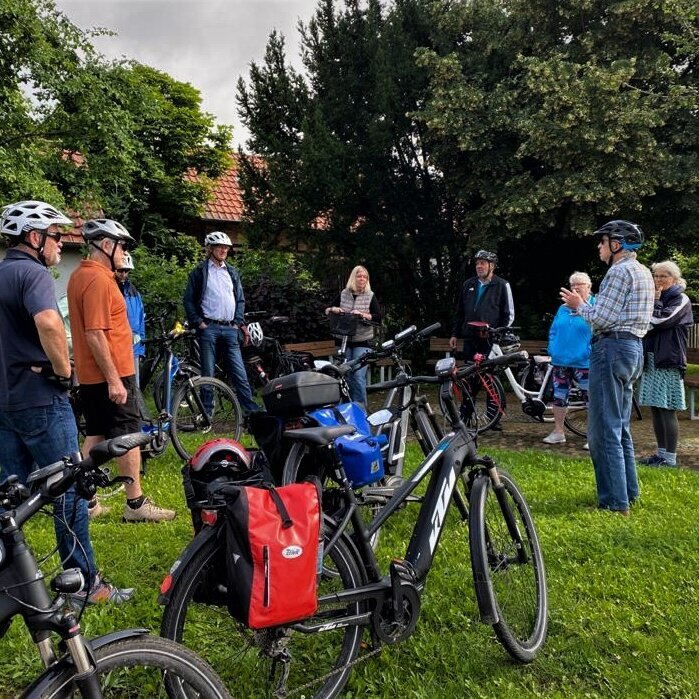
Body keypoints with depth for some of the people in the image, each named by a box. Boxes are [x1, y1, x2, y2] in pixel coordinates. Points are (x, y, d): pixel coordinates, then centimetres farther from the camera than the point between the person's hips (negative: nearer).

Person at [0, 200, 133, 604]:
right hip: (40, 400, -9)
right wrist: (63, 370, -20)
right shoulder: (33, 272, -14)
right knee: (70, 494, 2)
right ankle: (87, 584, 11)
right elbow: (49, 322, -35)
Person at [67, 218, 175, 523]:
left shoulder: (80, 275, 13)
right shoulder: (98, 279, -18)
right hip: (110, 375, -10)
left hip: (90, 375, 10)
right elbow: (95, 335, -24)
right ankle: (136, 504, 5)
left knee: (95, 436, 15)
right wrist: (114, 380, -23)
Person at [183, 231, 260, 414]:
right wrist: (198, 322, -6)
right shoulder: (199, 272, 4)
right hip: (208, 328, -3)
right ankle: (207, 412, 8)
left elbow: (240, 299, 16)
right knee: (208, 374, 1)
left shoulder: (232, 272, 15)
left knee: (239, 372, 0)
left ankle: (251, 410, 2)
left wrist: (238, 322, 5)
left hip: (230, 329, 3)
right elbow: (188, 300, 2)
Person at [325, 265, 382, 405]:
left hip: (362, 343, -3)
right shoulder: (343, 294, 8)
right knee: (346, 376, 9)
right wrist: (332, 309, -8)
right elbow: (327, 311, 14)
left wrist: (362, 315, -19)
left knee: (359, 376, -11)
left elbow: (378, 318, -5)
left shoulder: (370, 296, 2)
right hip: (345, 342, 3)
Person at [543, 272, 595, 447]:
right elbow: (553, 331, 18)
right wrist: (552, 349, 5)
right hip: (561, 361, 6)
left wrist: (590, 352, -17)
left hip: (583, 362, -6)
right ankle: (558, 432, 23)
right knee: (559, 396, 11)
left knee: (591, 398, -1)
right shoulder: (563, 309, 13)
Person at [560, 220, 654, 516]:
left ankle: (615, 502, -3)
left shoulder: (619, 271, -13)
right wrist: (586, 306, 13)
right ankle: (628, 491, 26)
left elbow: (602, 318, -18)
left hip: (612, 348, -11)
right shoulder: (643, 272, 18)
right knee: (620, 427, 18)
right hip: (634, 347, 11)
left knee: (603, 429, -6)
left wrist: (579, 305, -1)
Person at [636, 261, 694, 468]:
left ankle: (670, 458, -3)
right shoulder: (656, 298, 19)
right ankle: (661, 453, 16)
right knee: (655, 409, 8)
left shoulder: (681, 300, -1)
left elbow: (661, 319, -17)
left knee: (667, 410, -7)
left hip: (668, 361, -7)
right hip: (650, 359, 7)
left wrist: (655, 302, -1)